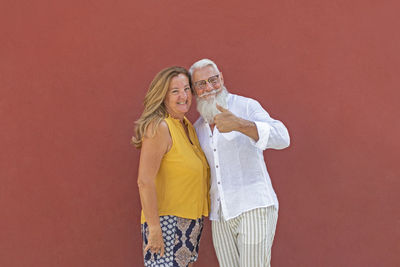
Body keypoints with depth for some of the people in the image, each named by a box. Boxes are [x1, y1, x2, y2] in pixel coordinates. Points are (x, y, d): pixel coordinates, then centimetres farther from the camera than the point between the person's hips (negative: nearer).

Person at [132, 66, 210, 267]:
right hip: (166, 221, -9)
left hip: (190, 223, 9)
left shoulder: (187, 126, 11)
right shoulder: (159, 127, -16)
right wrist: (154, 229, -22)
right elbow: (145, 181, -21)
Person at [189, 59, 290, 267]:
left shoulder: (246, 107, -5)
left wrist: (239, 124, -38)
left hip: (254, 207, -6)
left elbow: (281, 138, -24)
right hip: (221, 215, 6)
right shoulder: (199, 127, 15)